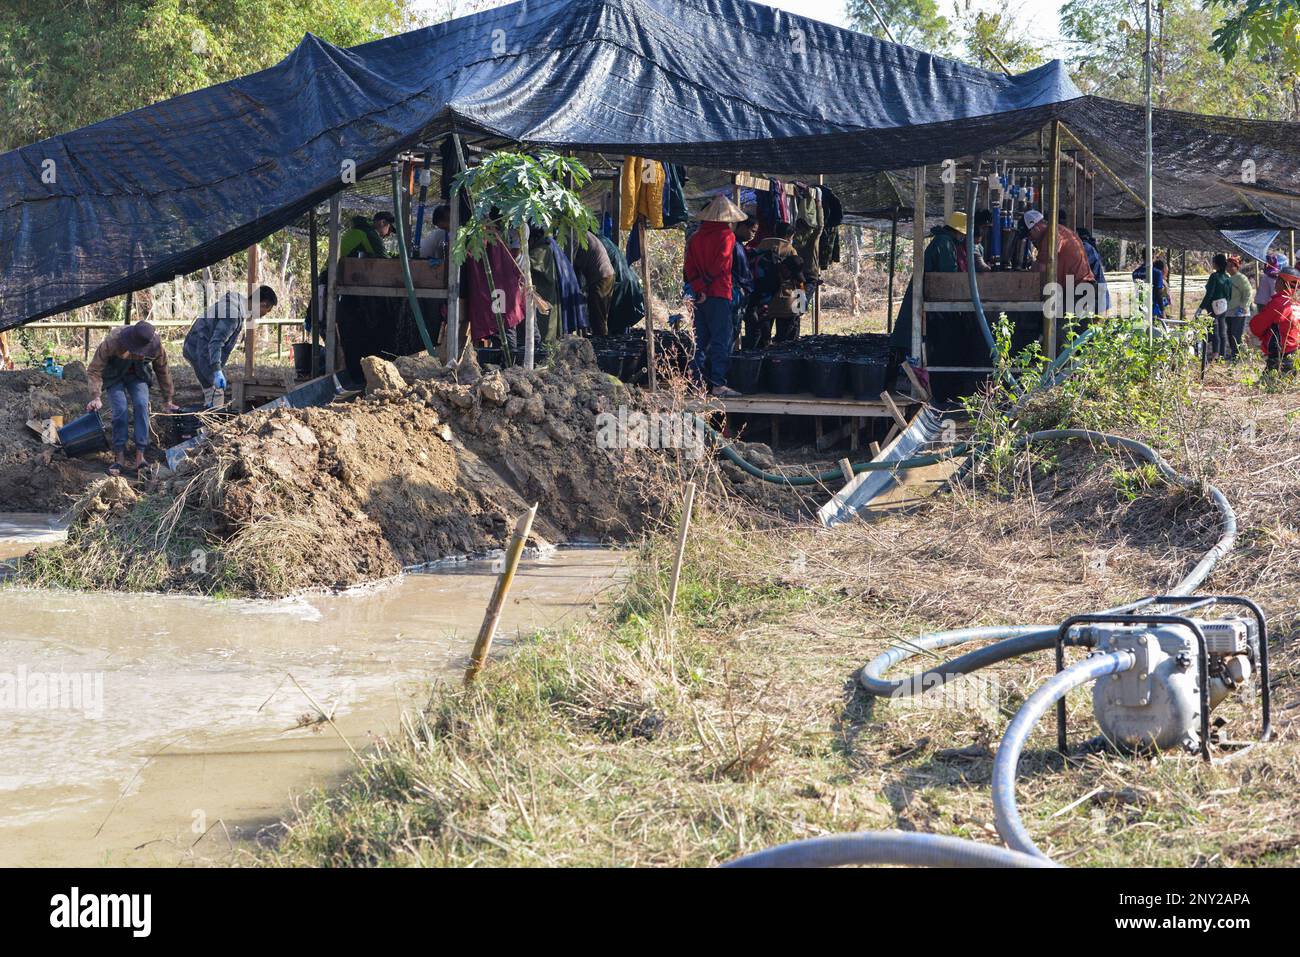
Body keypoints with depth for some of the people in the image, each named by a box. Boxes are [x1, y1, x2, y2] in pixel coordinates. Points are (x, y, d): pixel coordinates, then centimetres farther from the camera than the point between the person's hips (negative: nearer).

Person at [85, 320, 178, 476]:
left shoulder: (156, 346, -26)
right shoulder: (113, 341, -35)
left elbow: (163, 371, -6)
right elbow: (94, 369, -27)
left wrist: (167, 400, 3)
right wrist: (96, 397, -36)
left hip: (138, 375, 2)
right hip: (114, 376, -2)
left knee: (141, 405, -22)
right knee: (120, 410, -22)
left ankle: (140, 456, -21)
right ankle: (119, 458, -13)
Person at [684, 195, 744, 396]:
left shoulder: (696, 237, 11)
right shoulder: (727, 236, -6)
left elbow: (689, 266, 0)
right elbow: (719, 265, -15)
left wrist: (699, 287, -8)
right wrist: (707, 284, -4)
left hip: (700, 295, 6)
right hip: (719, 294, -6)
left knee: (700, 339, 11)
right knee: (721, 340, -4)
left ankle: (697, 381, 11)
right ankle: (718, 384, -9)